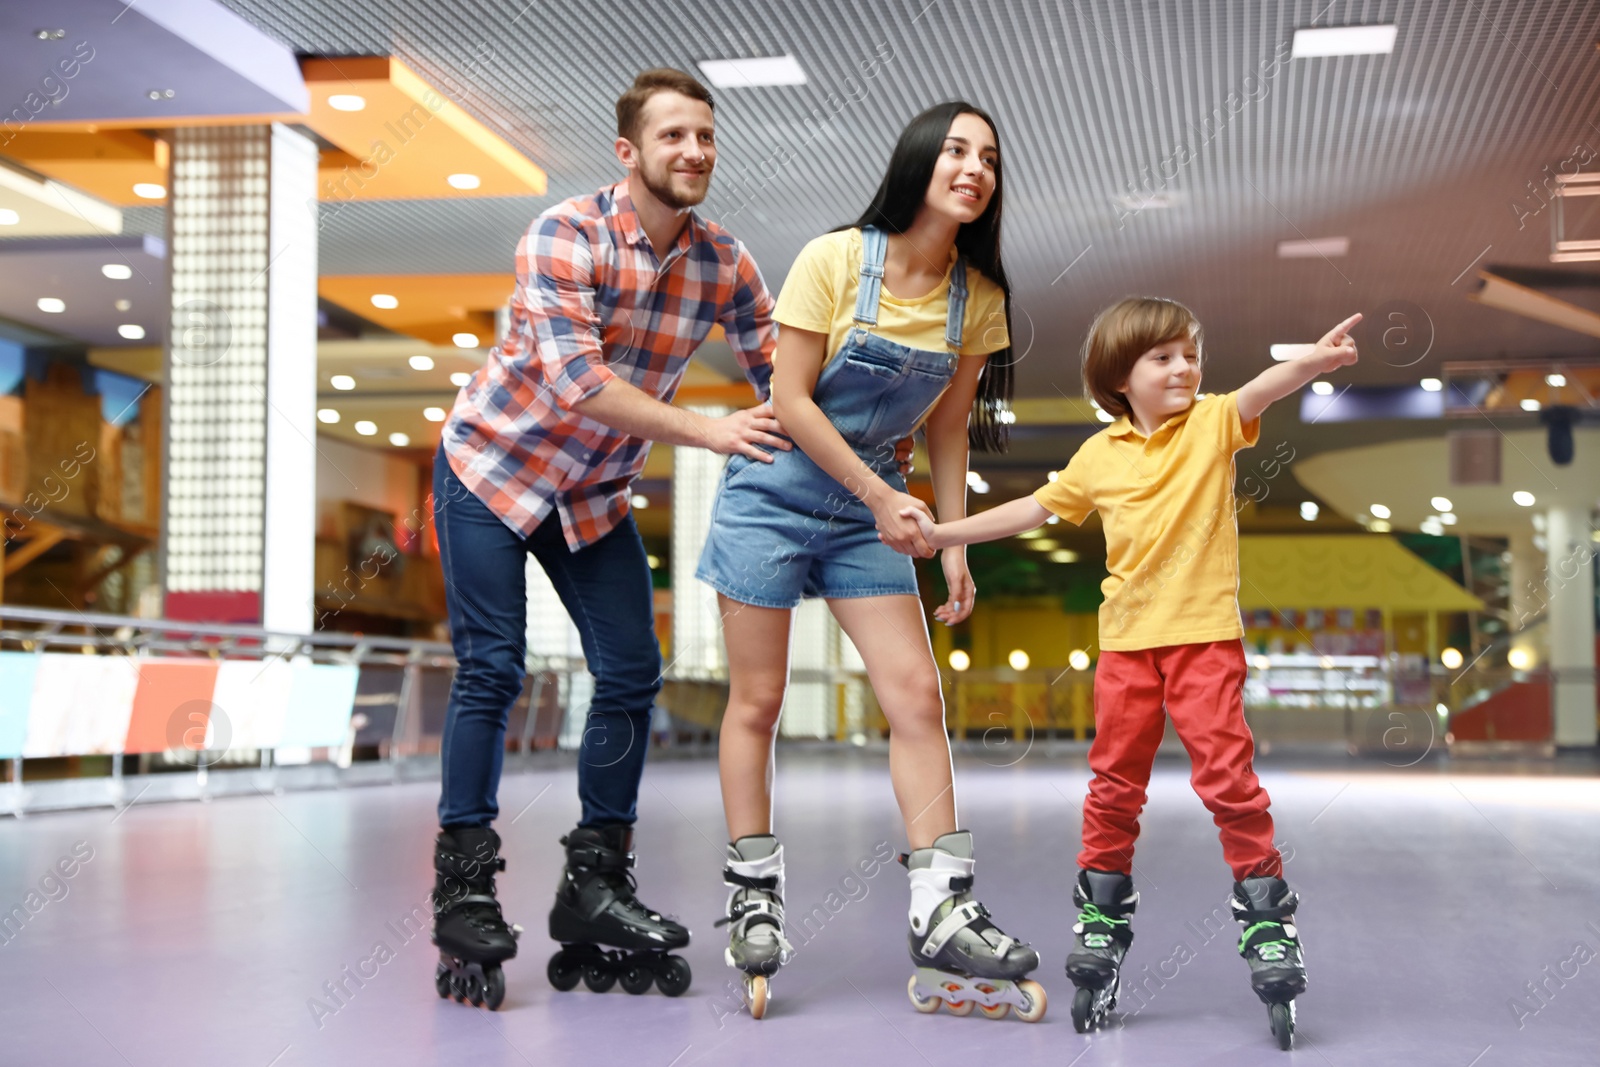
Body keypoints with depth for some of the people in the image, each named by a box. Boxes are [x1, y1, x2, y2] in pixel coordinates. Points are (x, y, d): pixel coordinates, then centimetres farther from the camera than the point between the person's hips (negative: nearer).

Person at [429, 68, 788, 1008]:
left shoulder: (725, 264, -8)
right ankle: (465, 888, 1)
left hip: (596, 492, 5)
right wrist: (708, 432, -35)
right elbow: (575, 382, -33)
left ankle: (596, 880, 11)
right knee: (492, 672, -8)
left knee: (632, 676, 0)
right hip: (494, 467, -5)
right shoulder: (566, 236, -24)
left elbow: (781, 374, -7)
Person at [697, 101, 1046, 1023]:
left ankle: (944, 917, -3)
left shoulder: (978, 296, -1)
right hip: (775, 491, -4)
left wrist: (954, 545, 3)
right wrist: (881, 497, -16)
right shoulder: (835, 259, -14)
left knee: (918, 696, -6)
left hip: (872, 509, 4)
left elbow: (947, 429, 7)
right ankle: (755, 902, 13)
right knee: (757, 703, -1)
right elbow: (791, 400, -14)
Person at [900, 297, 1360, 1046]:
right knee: (1114, 781, 10)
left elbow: (1260, 392, -22)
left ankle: (1265, 911, 4)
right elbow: (1032, 510, 16)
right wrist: (943, 533, 17)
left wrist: (1314, 361, -43)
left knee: (1226, 772, -8)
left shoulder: (1211, 423, -1)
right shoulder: (1100, 455, 7)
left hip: (1205, 634, -3)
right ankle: (1103, 912, 23)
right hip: (1127, 640, 3)